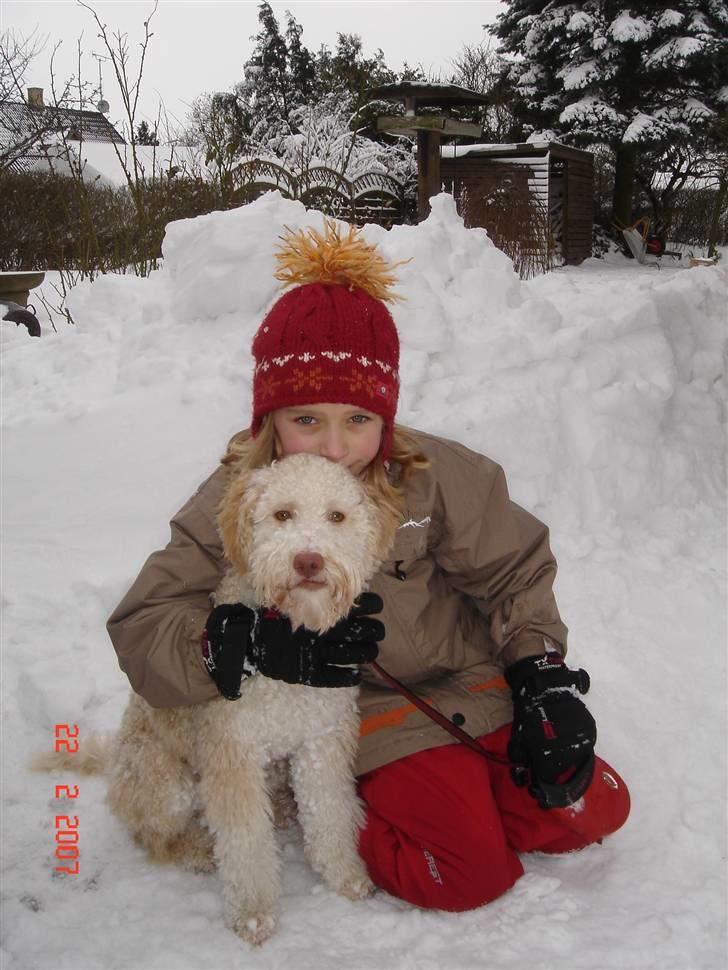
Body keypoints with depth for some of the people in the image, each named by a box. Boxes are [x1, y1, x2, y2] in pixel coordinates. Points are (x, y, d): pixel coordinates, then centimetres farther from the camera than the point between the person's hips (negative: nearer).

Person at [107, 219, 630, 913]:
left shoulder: (435, 475, -12)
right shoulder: (235, 504, -14)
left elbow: (514, 572, 0)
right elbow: (140, 629, -19)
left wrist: (544, 681, -9)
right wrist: (252, 645, -36)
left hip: (475, 679, 3)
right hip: (371, 712, -3)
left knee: (587, 811, -4)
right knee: (467, 872, -16)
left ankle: (454, 784, 16)